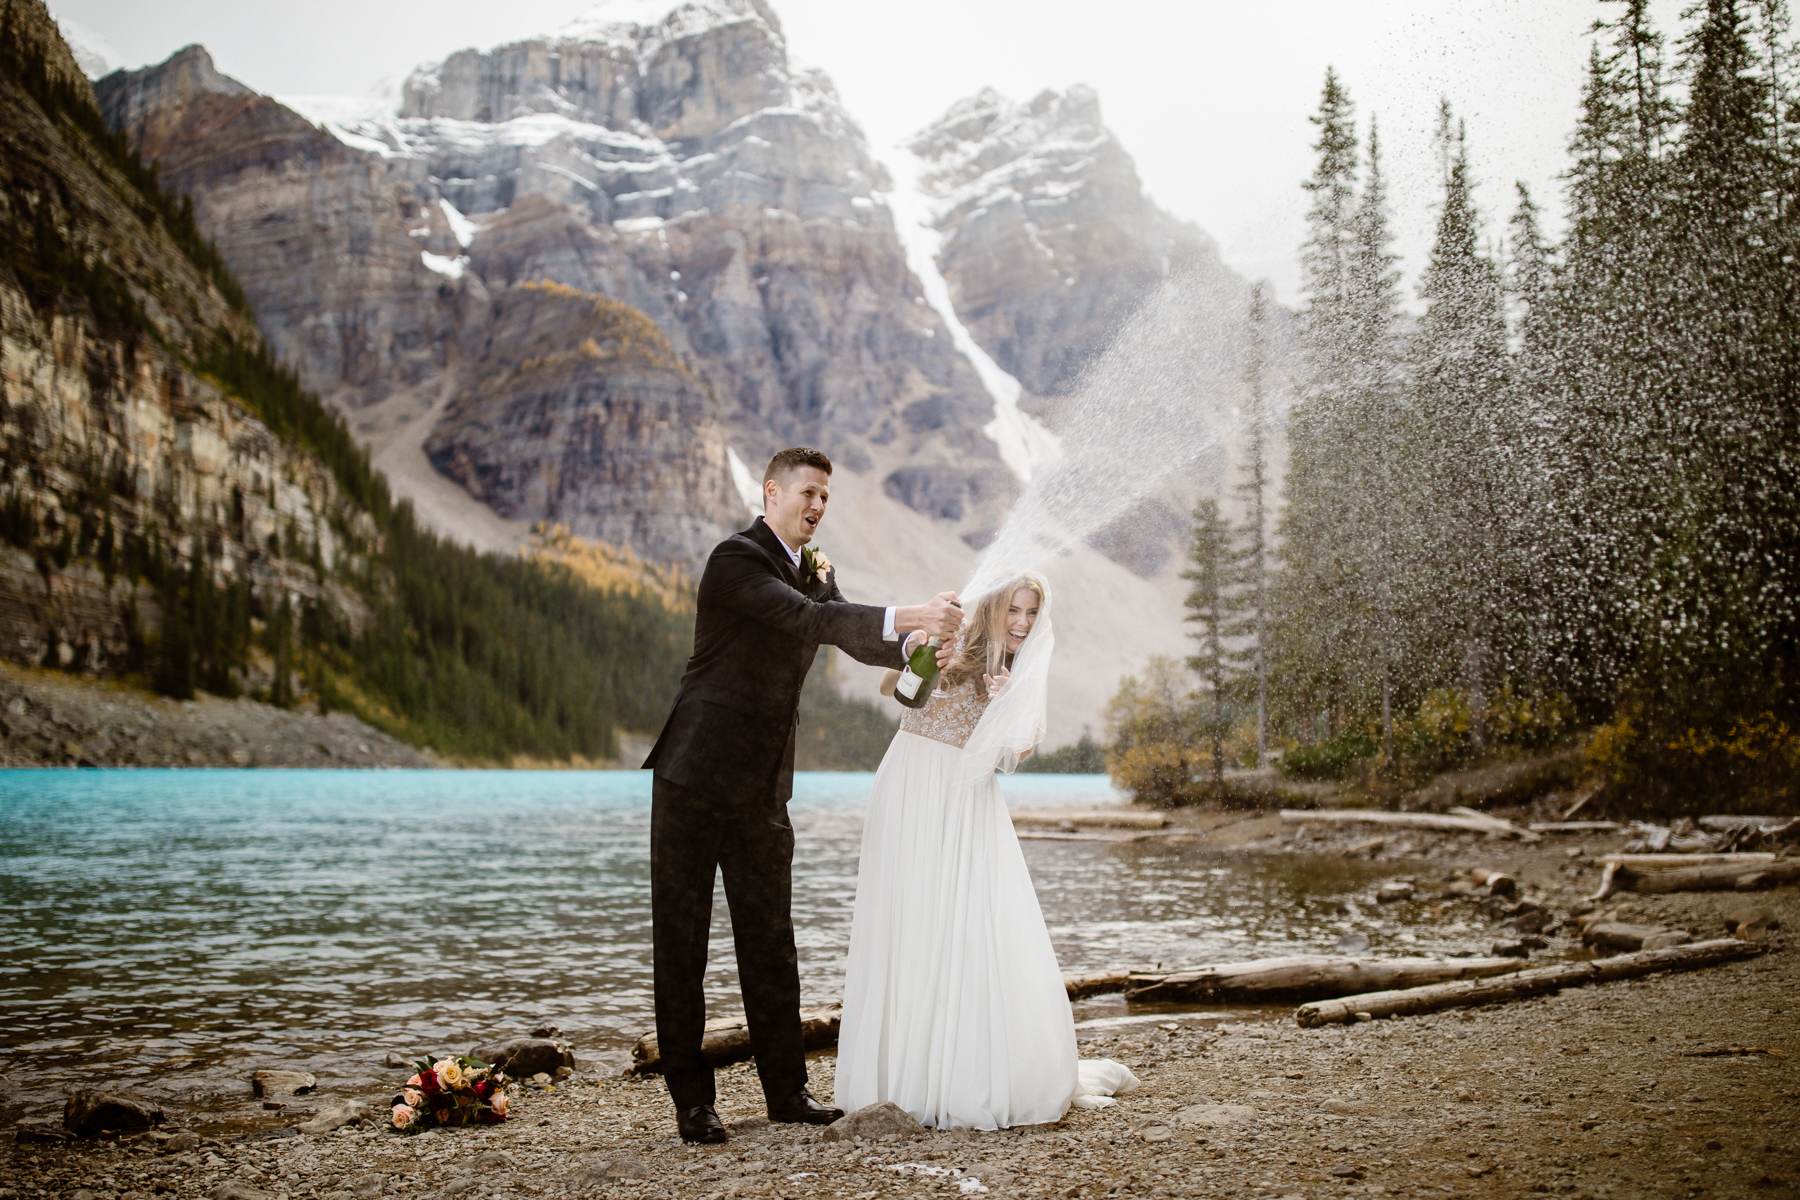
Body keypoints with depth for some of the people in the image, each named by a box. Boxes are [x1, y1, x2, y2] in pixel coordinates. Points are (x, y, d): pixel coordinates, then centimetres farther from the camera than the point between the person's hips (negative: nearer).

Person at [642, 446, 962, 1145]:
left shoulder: (816, 570, 13)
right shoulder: (737, 558, -12)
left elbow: (855, 638, 6)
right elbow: (807, 620, -25)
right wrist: (903, 616, -32)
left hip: (763, 785, 7)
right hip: (697, 773, -7)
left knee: (769, 938, 11)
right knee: (681, 938, 2)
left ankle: (786, 1088, 18)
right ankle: (691, 1098, 9)